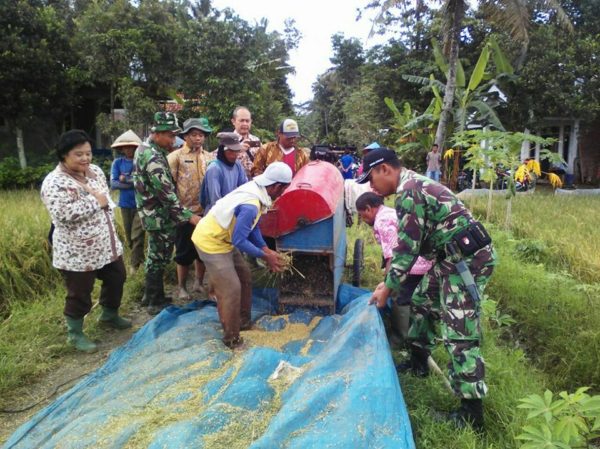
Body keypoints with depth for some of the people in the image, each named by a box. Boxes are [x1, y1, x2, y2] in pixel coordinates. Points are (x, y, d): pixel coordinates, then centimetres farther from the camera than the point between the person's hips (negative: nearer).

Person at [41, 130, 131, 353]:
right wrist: (95, 201, -23)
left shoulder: (95, 171, 4)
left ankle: (109, 315, 45)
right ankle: (75, 334, 28)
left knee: (116, 278, 22)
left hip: (107, 244, 8)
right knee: (80, 294, 7)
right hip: (77, 251, -8)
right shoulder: (54, 182, -19)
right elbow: (64, 214, -31)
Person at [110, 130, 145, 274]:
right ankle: (139, 257, 34)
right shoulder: (117, 162, 1)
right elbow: (113, 184, -6)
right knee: (129, 236, 14)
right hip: (125, 204, 3)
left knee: (137, 235, -6)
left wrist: (125, 180, -15)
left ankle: (135, 264, 8)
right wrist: (134, 182, -16)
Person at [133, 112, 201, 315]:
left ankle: (151, 295, 34)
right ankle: (156, 303, 14)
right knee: (159, 258, 2)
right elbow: (166, 193, -27)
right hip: (160, 216, -10)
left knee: (155, 256, 20)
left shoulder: (146, 148, 9)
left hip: (154, 213, 10)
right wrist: (188, 216, -25)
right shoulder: (153, 158, -24)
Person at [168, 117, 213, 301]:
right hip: (185, 213, -4)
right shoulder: (176, 156, -5)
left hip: (205, 212, 4)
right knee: (184, 251, 6)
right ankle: (181, 287, 22)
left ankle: (199, 282, 31)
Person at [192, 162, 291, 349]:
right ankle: (231, 338, 11)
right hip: (210, 242, -10)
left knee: (244, 277, 16)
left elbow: (253, 227, 6)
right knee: (231, 289, -5)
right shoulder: (250, 206, -33)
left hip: (221, 238, 10)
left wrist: (266, 249, 0)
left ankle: (243, 321, 32)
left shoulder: (256, 190, -4)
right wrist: (265, 256, -16)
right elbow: (239, 241, -26)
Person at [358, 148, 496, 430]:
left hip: (467, 260, -11)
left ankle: (471, 411, 2)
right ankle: (418, 362, 39)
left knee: (459, 335, -7)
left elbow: (408, 248, -18)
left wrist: (388, 287, -8)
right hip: (453, 257, 11)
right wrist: (391, 281, 18)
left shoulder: (408, 192, -18)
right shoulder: (414, 184, 14)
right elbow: (411, 243, 17)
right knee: (423, 302, 23)